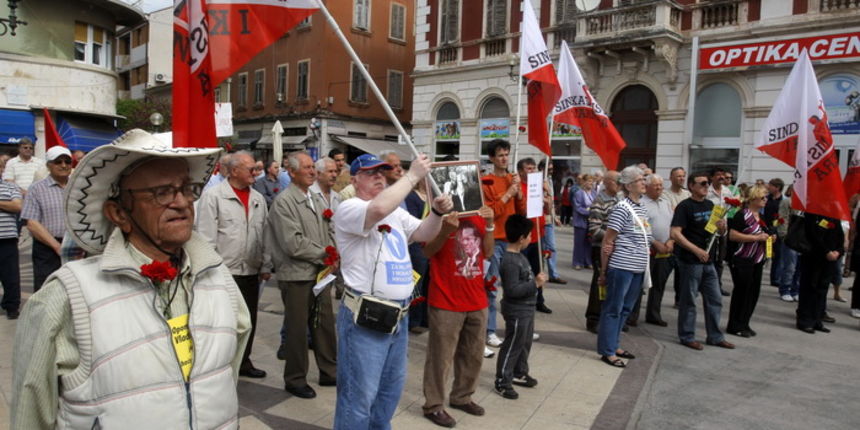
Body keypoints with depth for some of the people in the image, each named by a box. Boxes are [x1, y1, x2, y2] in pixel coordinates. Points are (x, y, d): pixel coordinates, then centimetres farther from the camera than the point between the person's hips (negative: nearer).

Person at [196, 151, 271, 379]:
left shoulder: (258, 199, 11)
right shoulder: (213, 196, -7)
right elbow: (205, 236, -10)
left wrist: (265, 266, 10)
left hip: (251, 272, 6)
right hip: (224, 271, -6)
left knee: (249, 320, 15)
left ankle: (243, 361, 30)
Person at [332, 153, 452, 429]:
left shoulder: (396, 211, 15)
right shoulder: (349, 208, -12)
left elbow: (423, 234, 12)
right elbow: (379, 209, -32)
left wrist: (437, 212, -7)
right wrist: (413, 175, -25)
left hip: (399, 314, 9)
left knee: (391, 387, 22)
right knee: (360, 393, 0)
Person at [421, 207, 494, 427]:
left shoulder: (479, 215, 8)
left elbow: (488, 252, 5)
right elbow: (428, 252, -15)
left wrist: (489, 225, -8)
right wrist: (445, 232, -32)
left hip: (476, 300, 7)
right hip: (446, 302, -6)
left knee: (473, 354, 17)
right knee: (441, 356, 3)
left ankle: (462, 397, 34)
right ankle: (433, 406, 16)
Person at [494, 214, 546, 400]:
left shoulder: (519, 256, 8)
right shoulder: (510, 261, -26)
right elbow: (512, 290, -29)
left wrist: (536, 281, 7)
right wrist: (535, 283, -26)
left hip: (526, 309, 10)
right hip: (516, 311, -10)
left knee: (525, 343, 22)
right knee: (512, 346, 0)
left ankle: (519, 373, 38)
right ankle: (502, 382, 12)